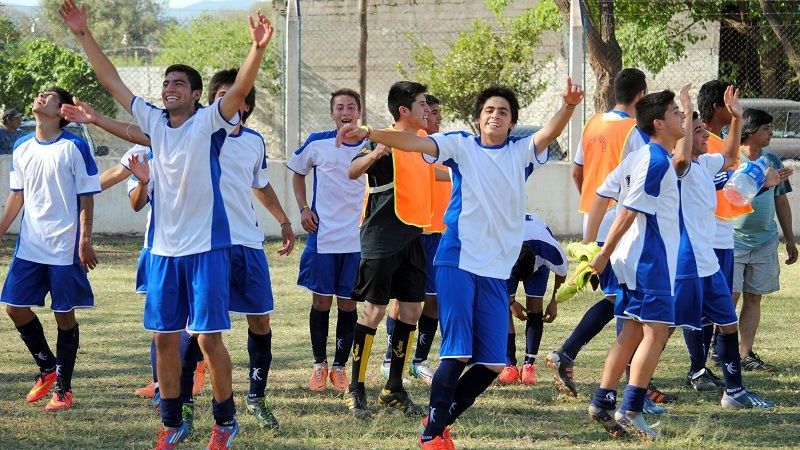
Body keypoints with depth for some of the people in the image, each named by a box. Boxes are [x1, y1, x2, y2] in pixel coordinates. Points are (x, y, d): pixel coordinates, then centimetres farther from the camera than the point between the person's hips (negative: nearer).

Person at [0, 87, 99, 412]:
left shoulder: (75, 148, -8)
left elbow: (86, 197, -7)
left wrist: (85, 241, -13)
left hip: (65, 248, -5)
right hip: (29, 246, 5)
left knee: (64, 314, 1)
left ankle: (63, 387, 11)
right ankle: (47, 368, 21)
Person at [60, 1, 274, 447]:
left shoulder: (209, 123, -5)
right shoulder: (153, 122, 8)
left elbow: (240, 90, -22)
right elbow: (112, 81, 10)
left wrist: (257, 50, -39)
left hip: (207, 247, -5)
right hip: (164, 249, 5)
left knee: (209, 338, -5)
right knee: (165, 337, 8)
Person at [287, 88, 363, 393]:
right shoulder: (317, 144, -2)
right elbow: (297, 173, 13)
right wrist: (303, 209, 2)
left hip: (358, 239, 1)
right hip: (322, 237, -1)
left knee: (348, 303, 4)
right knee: (321, 300, 2)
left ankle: (340, 366, 15)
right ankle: (320, 365, 16)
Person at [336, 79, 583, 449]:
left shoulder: (521, 152, 9)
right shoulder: (461, 145, 3)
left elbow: (550, 133, -9)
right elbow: (414, 143, -9)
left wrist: (568, 106, -30)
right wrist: (370, 134, -24)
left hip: (496, 272, 4)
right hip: (457, 262, -4)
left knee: (492, 364, 3)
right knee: (456, 354, -13)